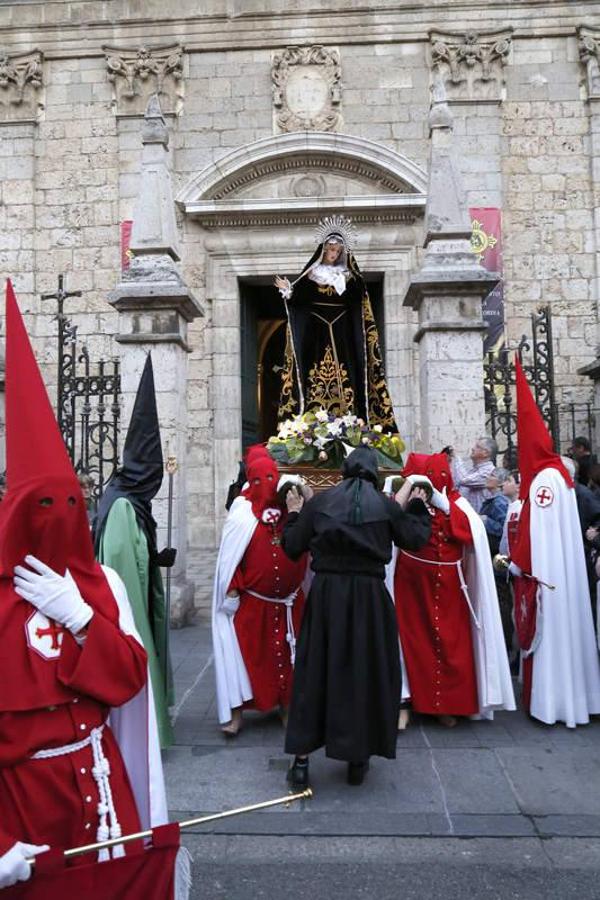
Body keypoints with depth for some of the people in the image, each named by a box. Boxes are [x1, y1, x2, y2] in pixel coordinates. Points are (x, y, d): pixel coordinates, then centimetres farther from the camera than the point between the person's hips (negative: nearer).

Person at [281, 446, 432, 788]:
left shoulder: (319, 501, 1)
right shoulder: (385, 504, 1)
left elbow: (293, 547, 3)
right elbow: (415, 539, 10)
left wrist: (294, 514, 20)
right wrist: (417, 506, 25)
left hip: (326, 592, 1)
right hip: (369, 594, 0)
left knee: (315, 670, 10)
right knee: (367, 670, 13)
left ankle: (302, 758, 14)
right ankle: (358, 758, 23)